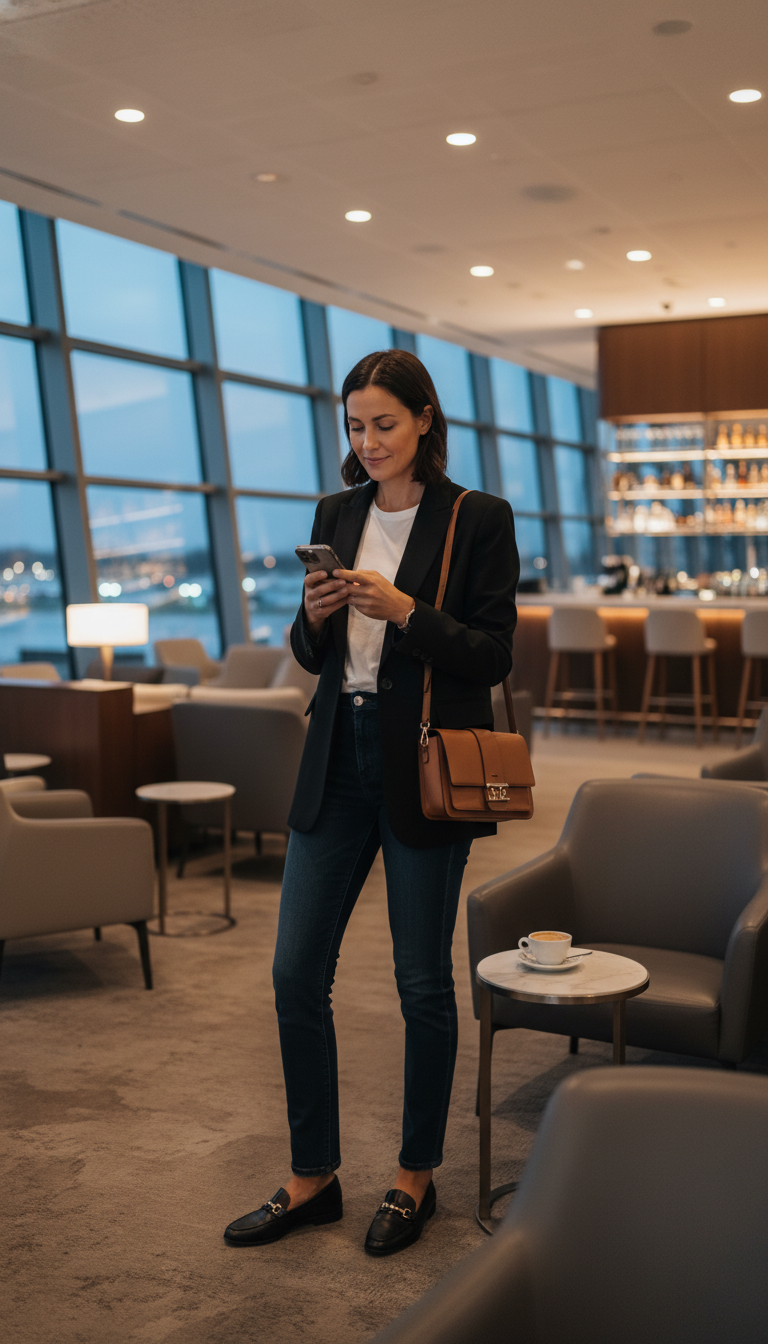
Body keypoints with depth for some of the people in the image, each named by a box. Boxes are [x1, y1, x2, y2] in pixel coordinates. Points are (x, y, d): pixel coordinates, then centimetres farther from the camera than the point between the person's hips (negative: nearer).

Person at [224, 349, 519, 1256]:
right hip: (339, 757, 5)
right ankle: (313, 1177, 22)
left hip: (425, 767, -5)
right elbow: (311, 656, 13)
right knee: (297, 972, 5)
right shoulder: (336, 515, 10)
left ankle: (416, 1176, 25)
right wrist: (313, 617, -9)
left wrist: (401, 609, -20)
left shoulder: (478, 520, -5)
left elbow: (493, 656, -8)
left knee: (422, 981, 5)